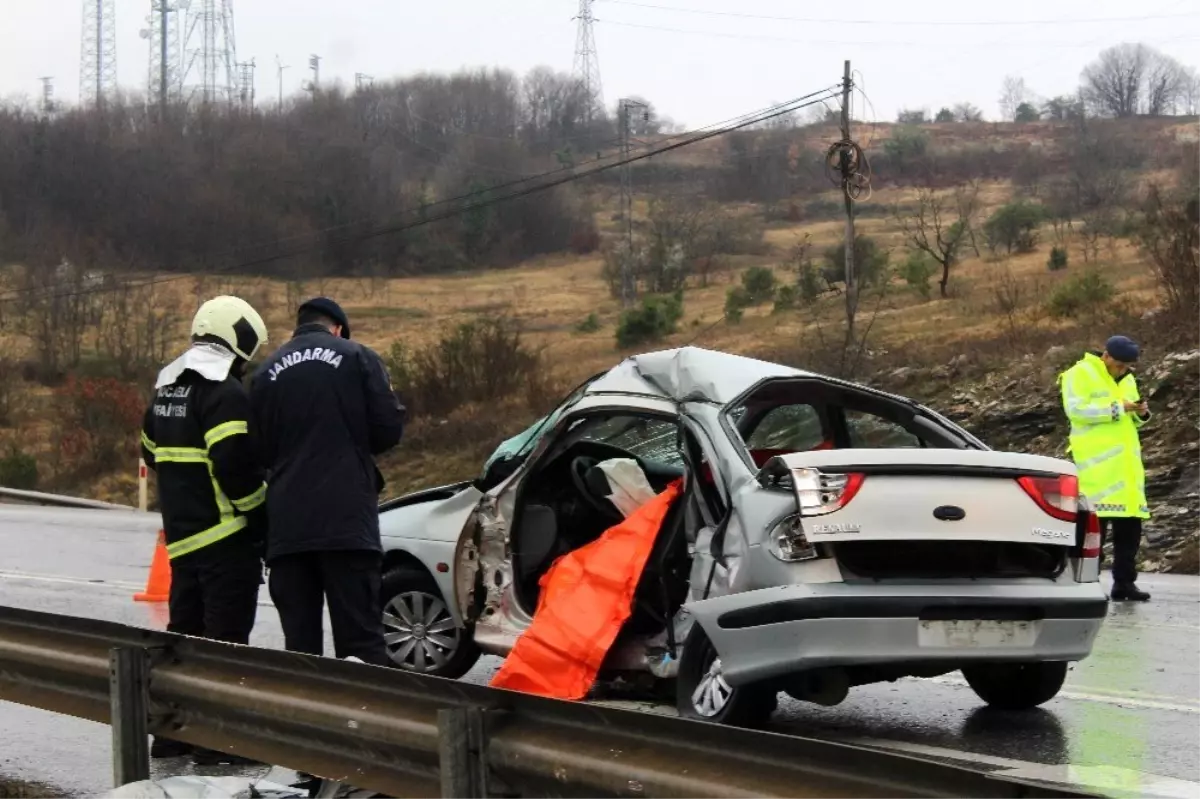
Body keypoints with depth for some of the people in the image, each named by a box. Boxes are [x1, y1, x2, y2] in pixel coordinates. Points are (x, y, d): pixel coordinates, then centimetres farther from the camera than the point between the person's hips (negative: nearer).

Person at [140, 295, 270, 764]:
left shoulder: (167, 388, 15)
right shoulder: (225, 392, -15)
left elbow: (152, 452, 24)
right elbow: (234, 462, -23)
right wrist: (260, 513, -13)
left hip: (181, 533, 9)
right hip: (227, 534, -9)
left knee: (186, 628, 15)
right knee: (225, 636, -7)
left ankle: (171, 732, 20)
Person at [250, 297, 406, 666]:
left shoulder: (266, 372, 12)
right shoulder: (358, 358, 2)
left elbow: (259, 450, 12)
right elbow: (388, 428, -2)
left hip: (287, 526, 3)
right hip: (348, 521, -3)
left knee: (299, 642, 5)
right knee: (361, 637, -5)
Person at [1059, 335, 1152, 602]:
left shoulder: (1127, 380, 20)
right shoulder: (1080, 374, -3)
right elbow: (1076, 409, -17)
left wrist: (1140, 414, 2)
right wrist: (1117, 408, -17)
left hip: (1125, 461, 7)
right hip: (1097, 462, -7)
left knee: (1130, 522, 4)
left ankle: (1124, 582, 11)